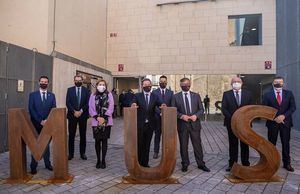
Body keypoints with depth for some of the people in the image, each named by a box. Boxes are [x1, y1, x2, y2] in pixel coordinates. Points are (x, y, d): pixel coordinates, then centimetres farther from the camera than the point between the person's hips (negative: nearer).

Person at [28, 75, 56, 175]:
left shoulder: (52, 95, 7)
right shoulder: (33, 95, 2)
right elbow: (31, 109, -5)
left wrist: (47, 120, -11)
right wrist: (40, 121, -13)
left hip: (48, 123, 2)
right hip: (36, 124, -1)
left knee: (46, 144, 9)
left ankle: (47, 163, 18)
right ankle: (33, 166, 11)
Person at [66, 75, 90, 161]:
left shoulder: (86, 90, 5)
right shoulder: (70, 90, 6)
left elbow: (88, 103, -1)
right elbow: (67, 102, -1)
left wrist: (81, 111, -13)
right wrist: (74, 111, -13)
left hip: (83, 115, 0)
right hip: (72, 115, 0)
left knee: (83, 135, 5)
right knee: (71, 135, 3)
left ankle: (82, 153, 15)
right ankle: (71, 153, 13)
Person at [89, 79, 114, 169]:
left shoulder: (109, 95, 4)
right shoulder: (93, 96, 6)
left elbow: (111, 108, -2)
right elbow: (91, 108, 2)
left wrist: (104, 118, -10)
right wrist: (97, 117, -10)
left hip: (106, 121, -1)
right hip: (96, 121, 1)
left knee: (104, 141, 3)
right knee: (97, 141, 6)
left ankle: (103, 160, 12)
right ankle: (98, 160, 17)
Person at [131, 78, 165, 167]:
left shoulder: (155, 97, 6)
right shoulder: (137, 96, 1)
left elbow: (160, 104, -7)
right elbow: (133, 103, -16)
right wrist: (133, 106, -39)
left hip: (150, 124, 2)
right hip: (139, 124, -2)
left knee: (147, 144, 11)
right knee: (139, 144, 3)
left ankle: (145, 163, 23)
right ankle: (138, 163, 17)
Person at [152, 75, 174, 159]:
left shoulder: (171, 92, 7)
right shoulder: (154, 92, 3)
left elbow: (172, 105, 4)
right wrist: (160, 112, -16)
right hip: (157, 117, -1)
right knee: (157, 134, 6)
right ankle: (156, 152, 16)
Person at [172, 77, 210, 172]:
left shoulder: (196, 95, 7)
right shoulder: (176, 97, 3)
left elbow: (201, 109, 6)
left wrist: (196, 115, -13)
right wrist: (181, 116, -16)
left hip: (194, 124, 1)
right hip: (182, 125, -1)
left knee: (197, 145, 7)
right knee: (183, 146, 8)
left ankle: (201, 164, 22)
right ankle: (185, 164, 23)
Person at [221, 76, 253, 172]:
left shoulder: (248, 94, 6)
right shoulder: (226, 94, 3)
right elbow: (224, 108, -3)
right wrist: (232, 118, -15)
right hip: (231, 123, -1)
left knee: (245, 145, 8)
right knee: (233, 144, 6)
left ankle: (245, 164, 18)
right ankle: (232, 164, 14)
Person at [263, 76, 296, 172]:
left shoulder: (289, 93, 5)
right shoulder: (267, 95, 0)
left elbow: (293, 107, 0)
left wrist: (284, 116, -13)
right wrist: (274, 118, -13)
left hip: (285, 122, 1)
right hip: (272, 122, -1)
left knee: (286, 143, 9)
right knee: (272, 144, 7)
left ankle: (287, 163, 21)